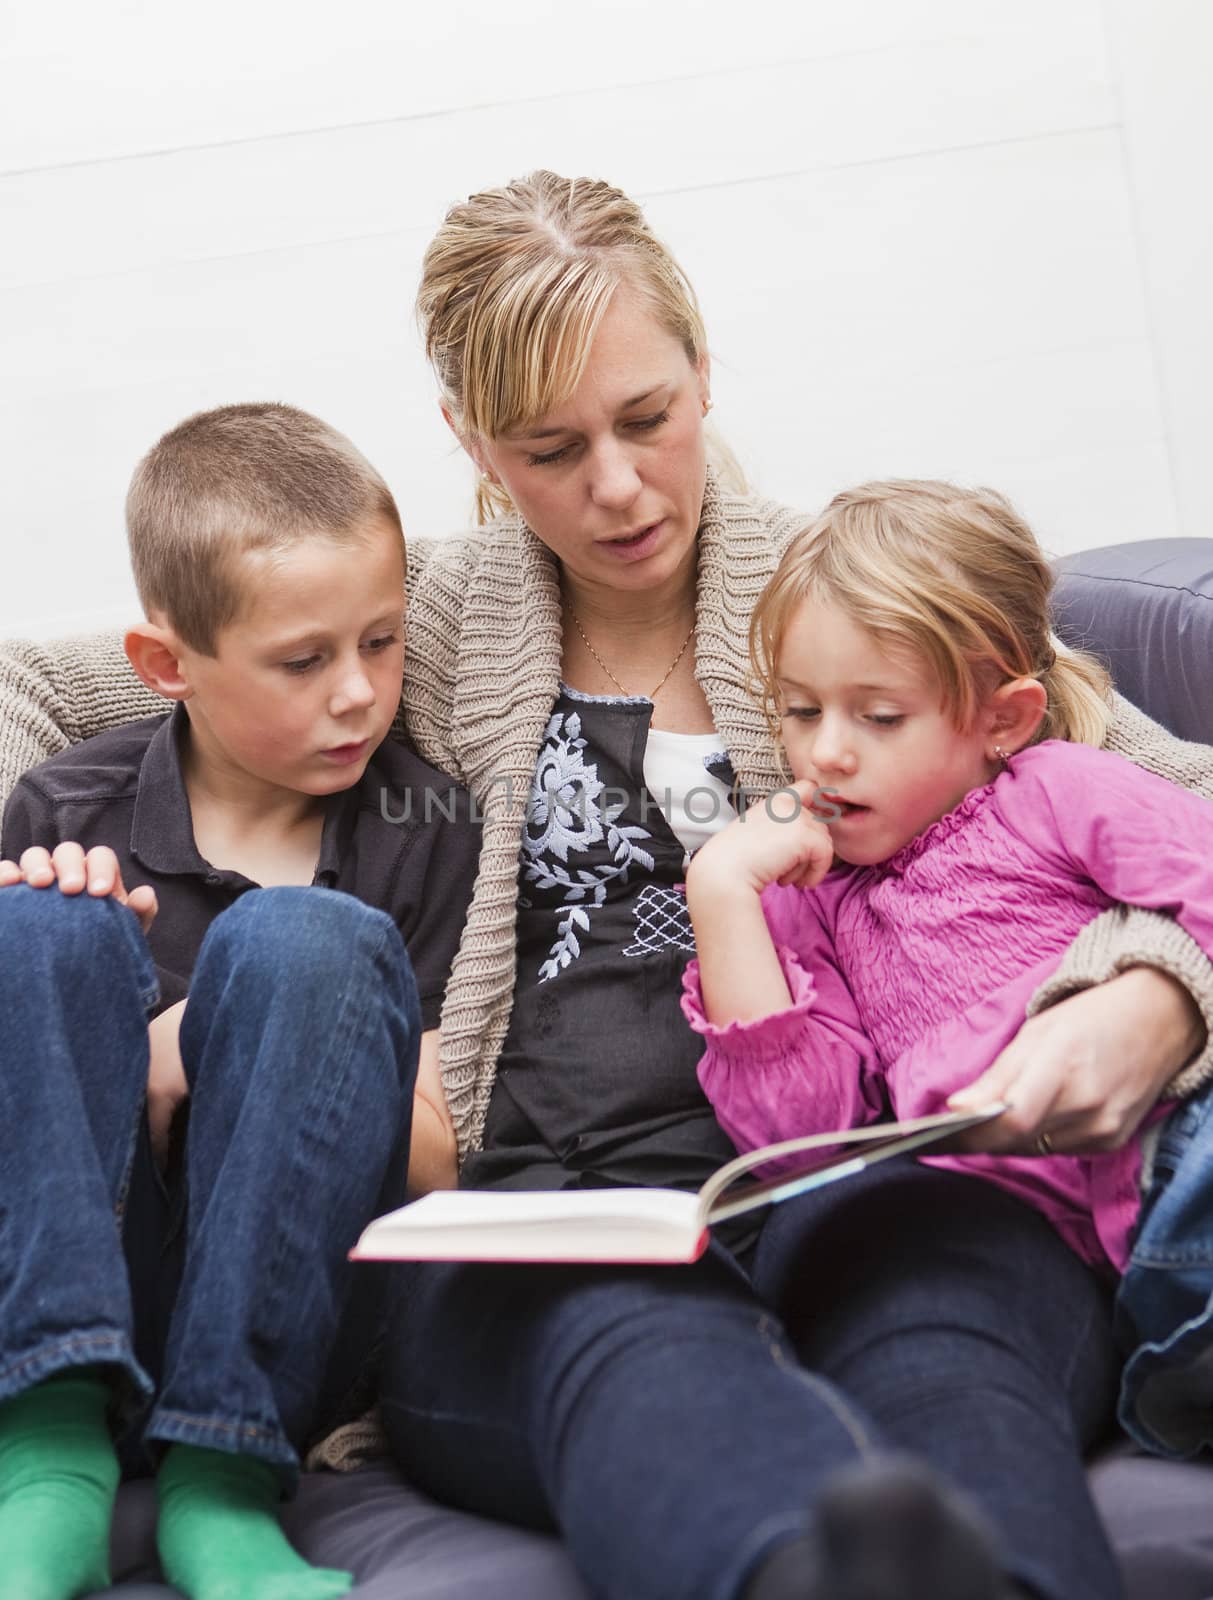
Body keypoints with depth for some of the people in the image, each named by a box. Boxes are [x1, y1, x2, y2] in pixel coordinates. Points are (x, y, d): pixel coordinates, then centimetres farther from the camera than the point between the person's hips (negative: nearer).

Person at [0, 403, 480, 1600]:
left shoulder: (423, 835, 4)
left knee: (308, 940, -24)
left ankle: (221, 1479, -27)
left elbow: (443, 1162, -1)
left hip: (290, 1317, -1)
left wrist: (202, 1057, -13)